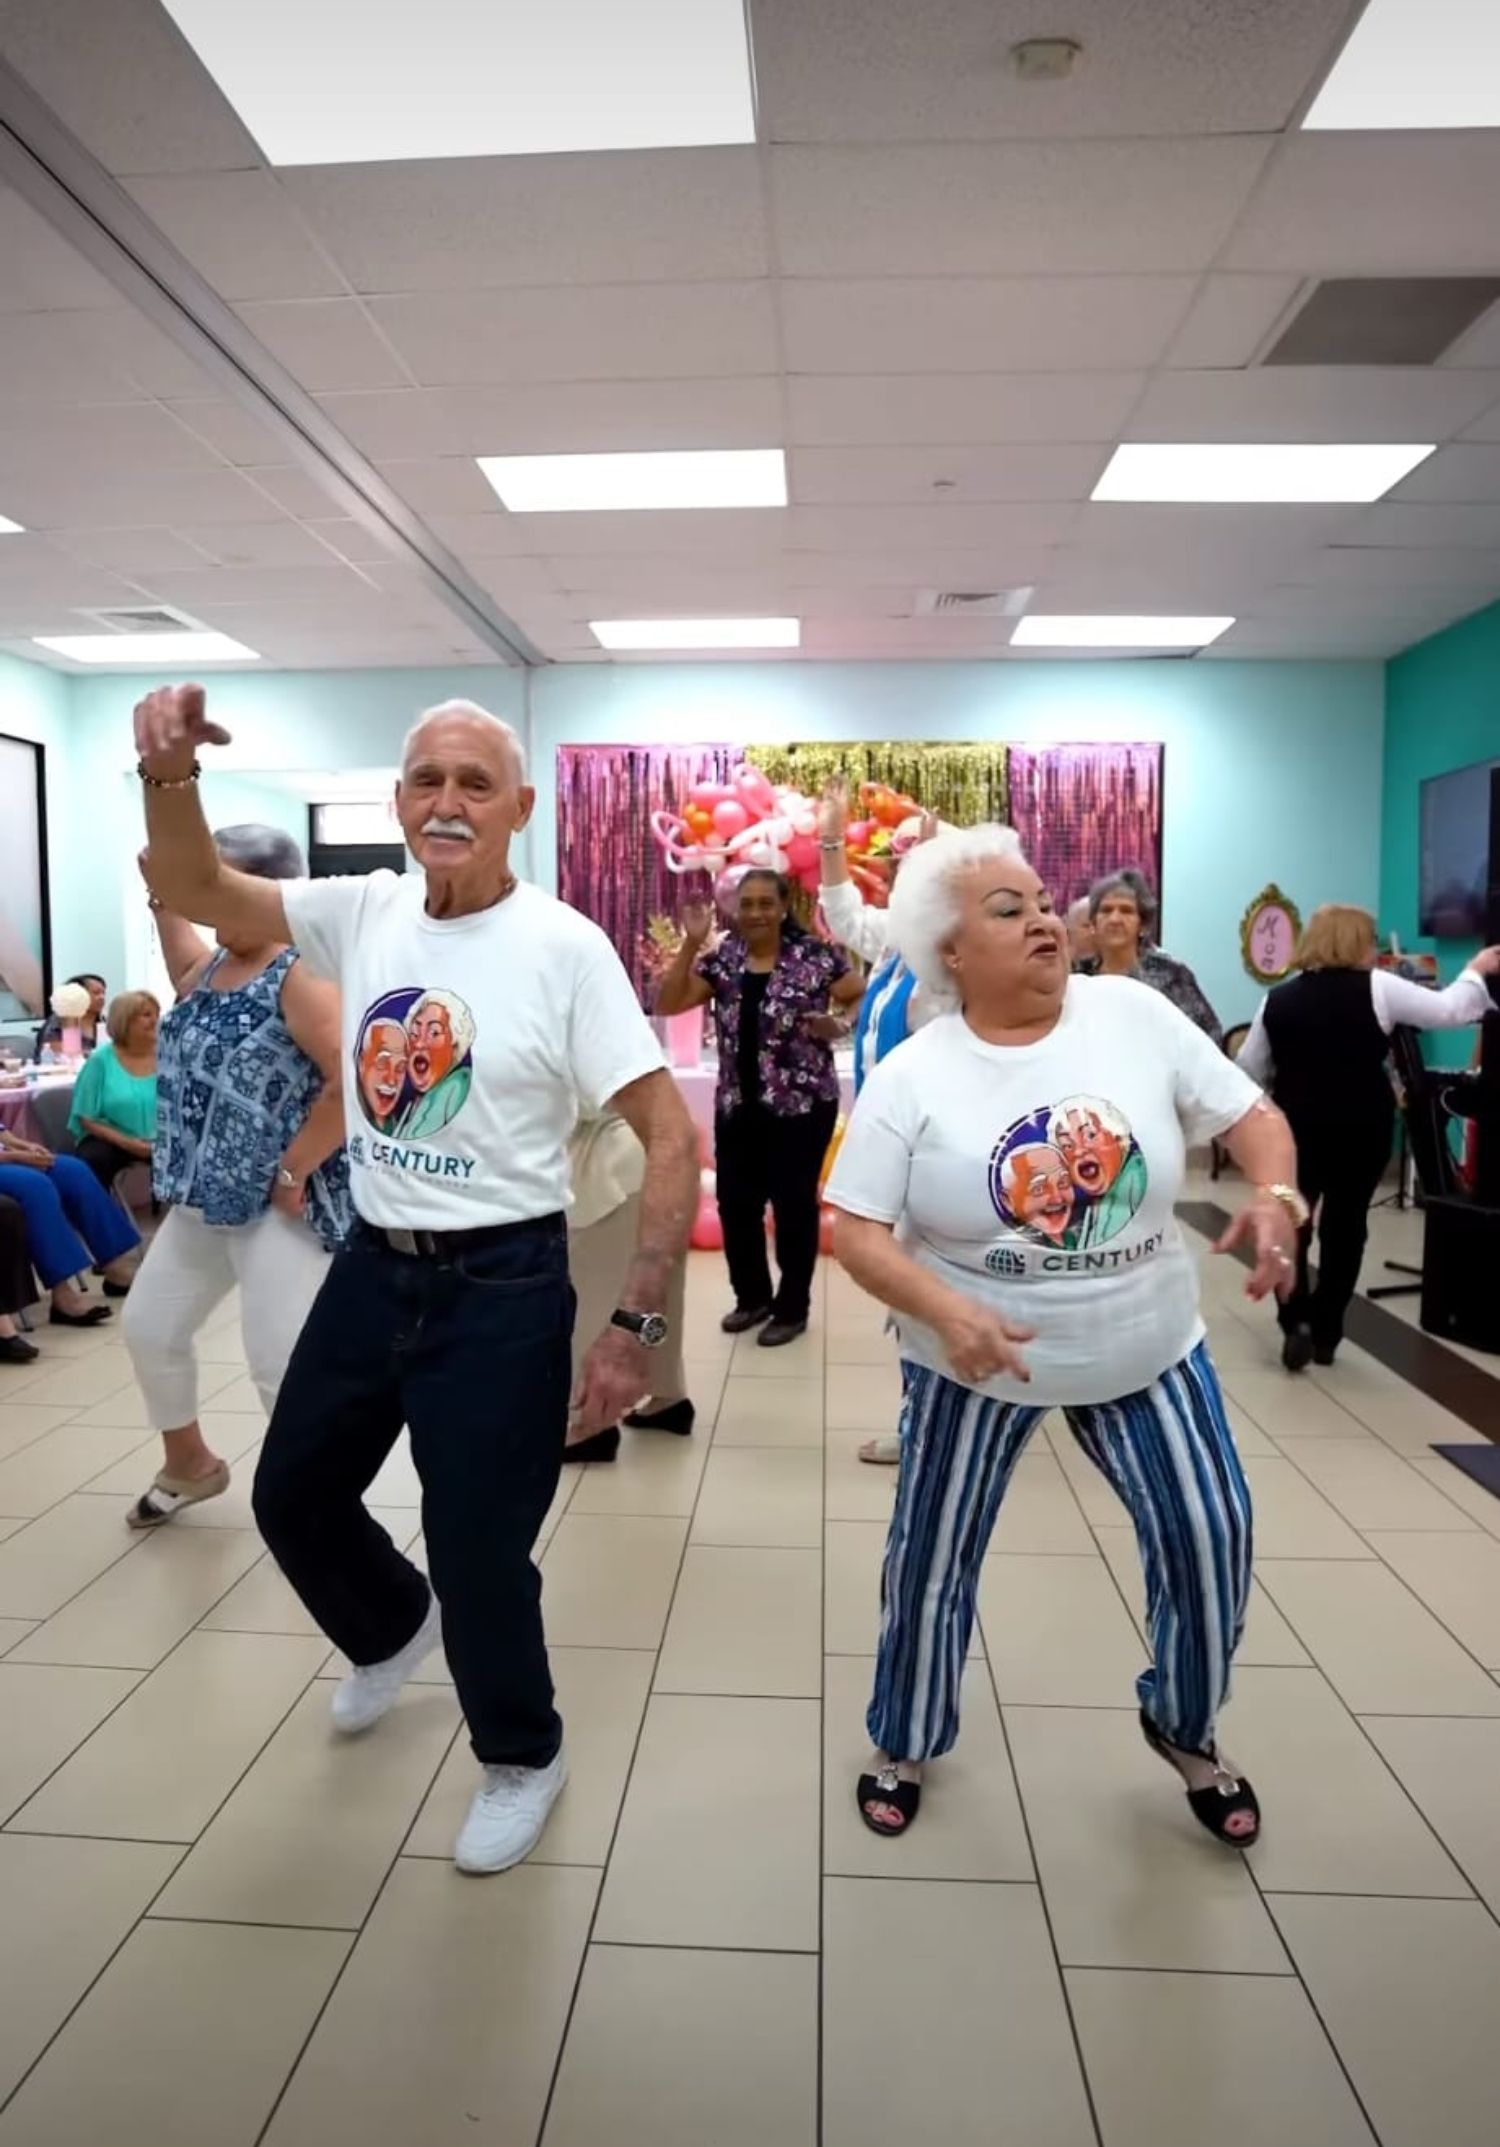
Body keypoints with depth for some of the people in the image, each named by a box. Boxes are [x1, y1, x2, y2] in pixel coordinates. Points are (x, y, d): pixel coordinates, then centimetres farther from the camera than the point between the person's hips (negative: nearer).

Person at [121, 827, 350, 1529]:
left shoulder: (300, 975, -18)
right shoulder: (210, 965, 9)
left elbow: (353, 1083, -27)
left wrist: (293, 1172, -22)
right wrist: (164, 900, 14)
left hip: (279, 1205, -10)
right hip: (204, 1200, 10)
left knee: (281, 1364, -7)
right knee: (149, 1327, 19)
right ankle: (189, 1462, 42)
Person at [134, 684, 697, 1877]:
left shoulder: (564, 948, -17)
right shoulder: (364, 913, -1)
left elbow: (671, 1134, -18)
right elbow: (191, 891, -3)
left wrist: (637, 1323, -22)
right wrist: (169, 775, -25)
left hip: (501, 1287, -6)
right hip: (371, 1269, 6)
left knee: (479, 1551, 4)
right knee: (292, 1493, 21)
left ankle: (523, 1760, 35)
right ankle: (394, 1631, 54)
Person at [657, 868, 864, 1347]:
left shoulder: (814, 956, -6)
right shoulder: (722, 960, 4)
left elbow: (866, 1000, 0)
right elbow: (667, 1005, -2)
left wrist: (838, 1026, -18)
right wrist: (692, 944, -10)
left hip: (802, 1103, -4)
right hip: (737, 1105, 4)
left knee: (793, 1204, 4)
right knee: (735, 1204, 9)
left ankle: (792, 1308, 21)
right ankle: (752, 1297, 30)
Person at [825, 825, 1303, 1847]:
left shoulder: (1135, 1013, -9)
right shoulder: (911, 1076, -14)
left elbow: (1253, 1115, -4)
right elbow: (854, 1228, -16)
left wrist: (1276, 1196, -25)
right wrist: (943, 1309, -33)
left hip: (1148, 1346, 2)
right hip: (977, 1360, -1)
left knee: (1211, 1535, 4)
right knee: (933, 1559, 10)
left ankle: (1184, 1725, 35)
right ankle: (905, 1743, 38)